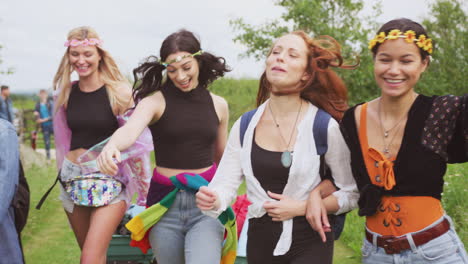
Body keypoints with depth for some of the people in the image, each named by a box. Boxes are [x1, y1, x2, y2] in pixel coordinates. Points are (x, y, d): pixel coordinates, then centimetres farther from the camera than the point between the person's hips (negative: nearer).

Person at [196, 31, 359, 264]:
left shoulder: (326, 128, -10)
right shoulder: (244, 127, 0)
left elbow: (350, 195, -5)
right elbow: (225, 183, -3)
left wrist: (300, 207, -16)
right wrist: (212, 199, -25)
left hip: (309, 244, -3)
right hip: (260, 242, 4)